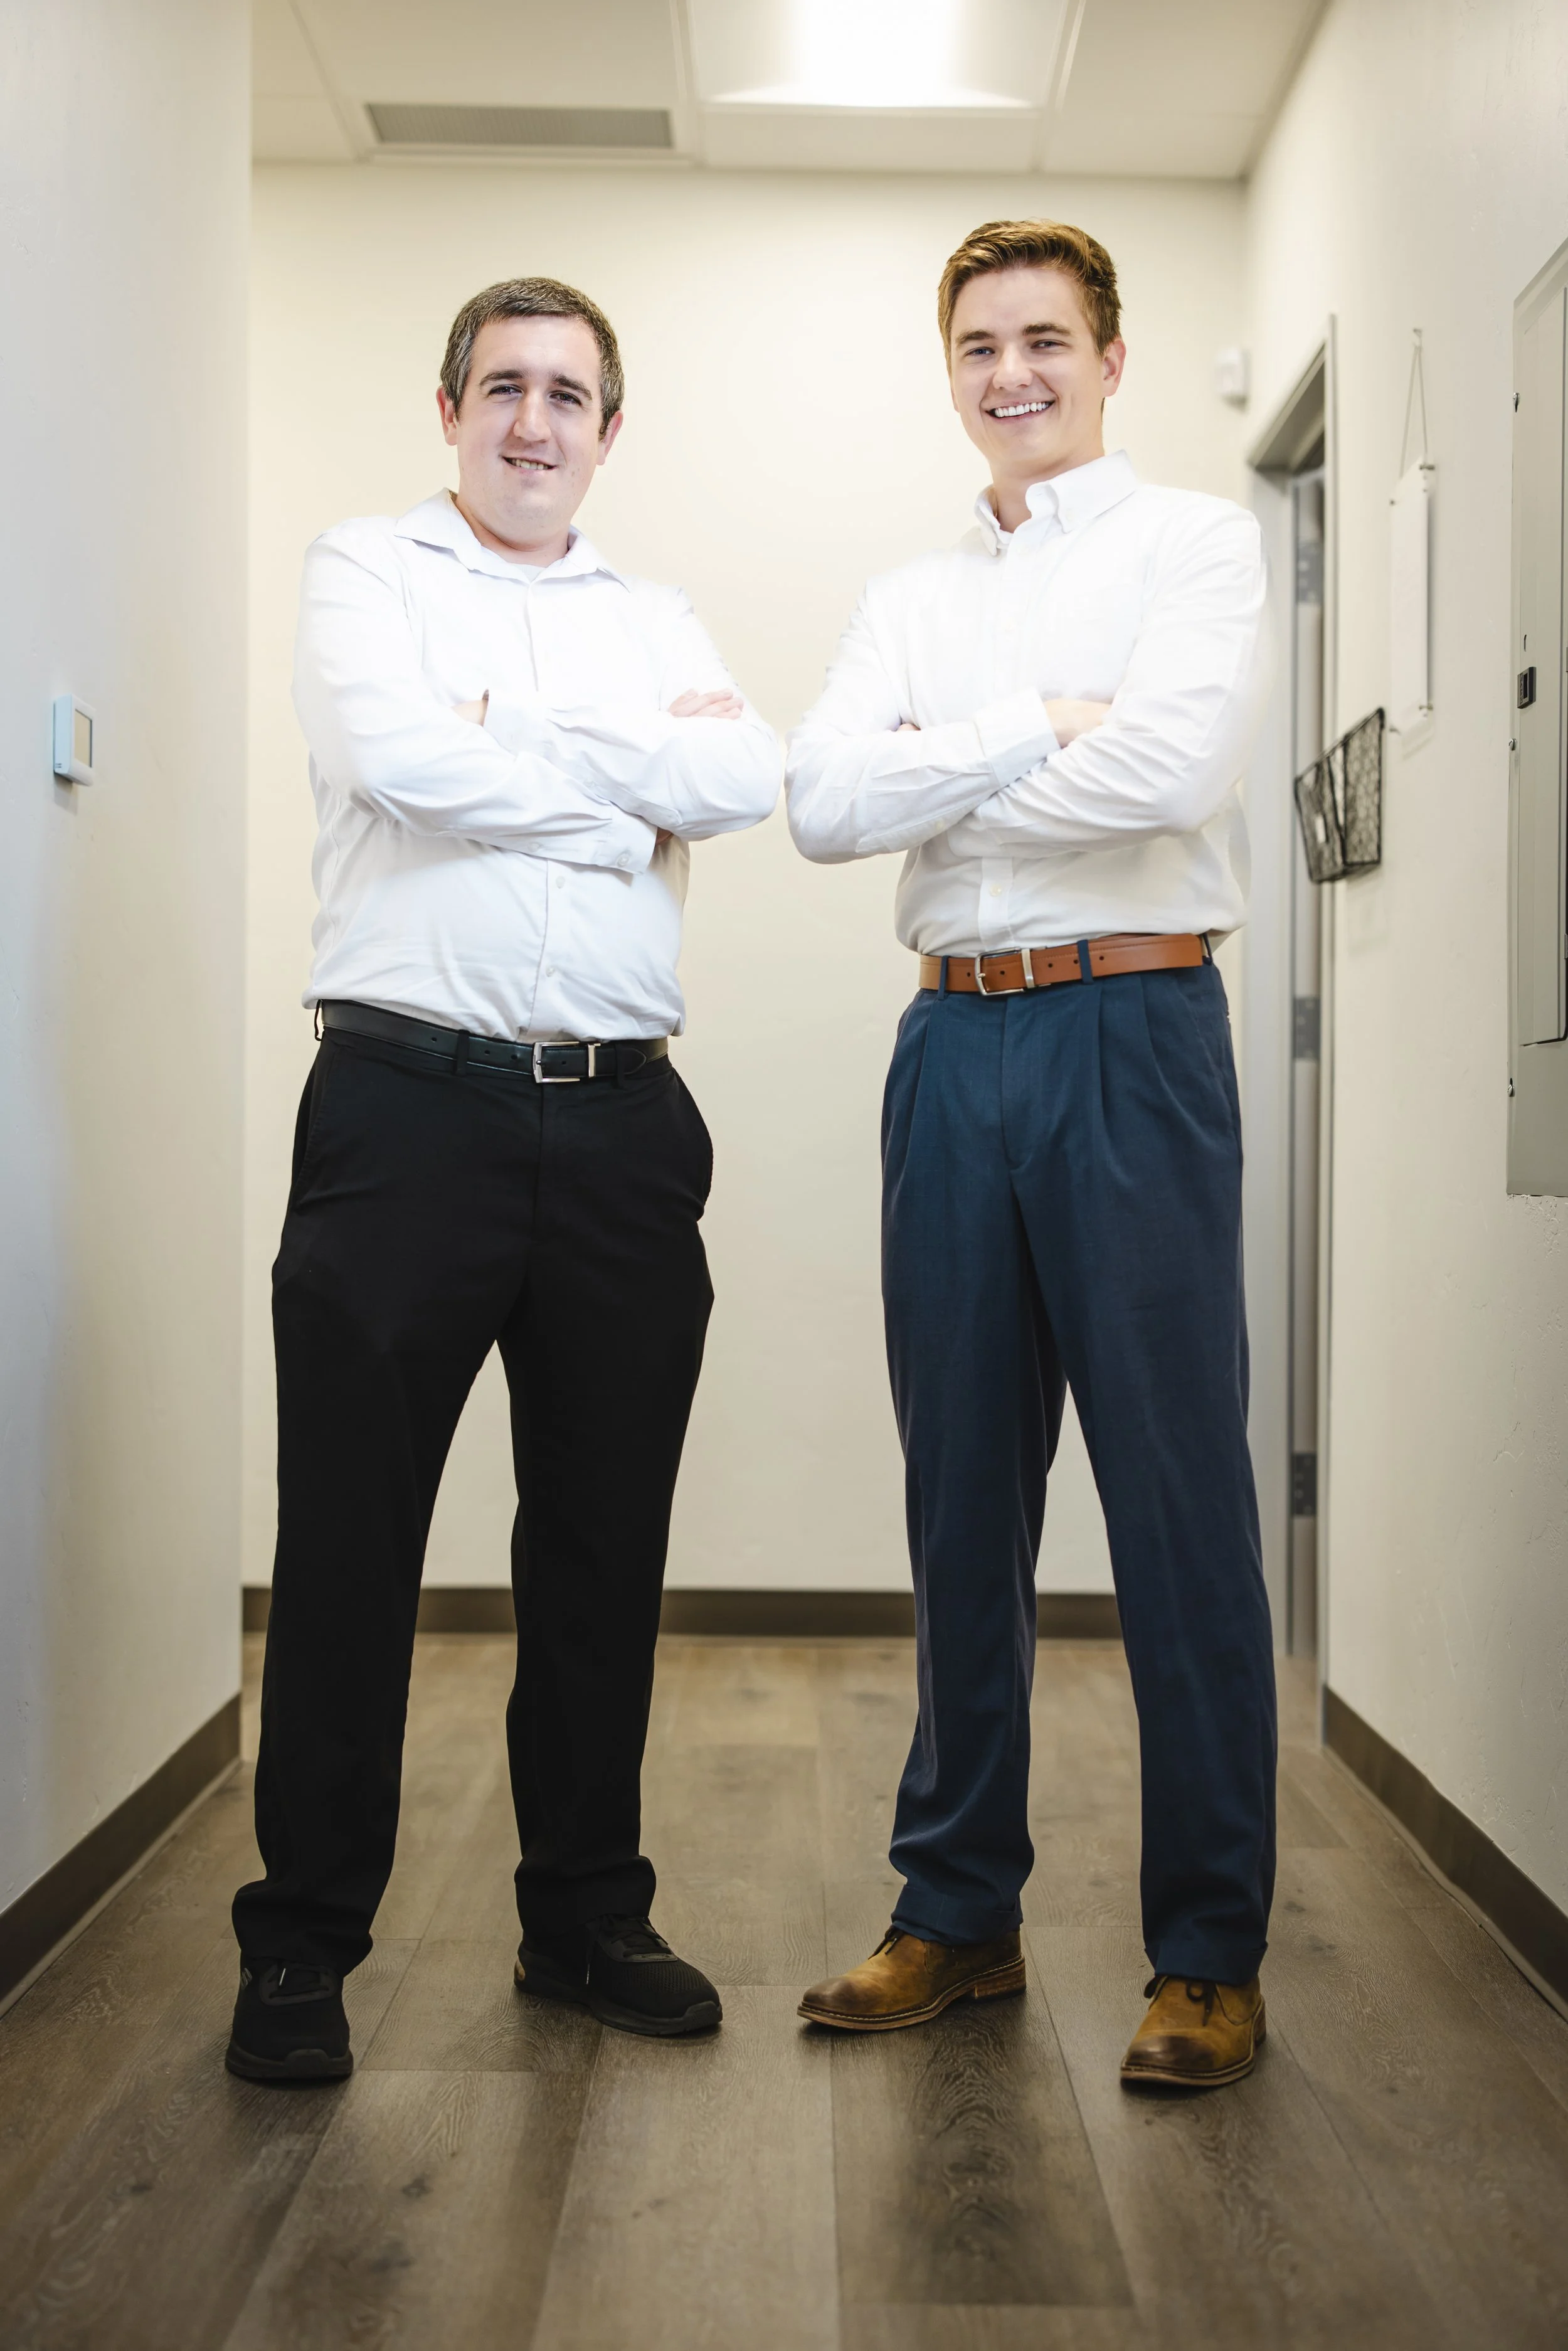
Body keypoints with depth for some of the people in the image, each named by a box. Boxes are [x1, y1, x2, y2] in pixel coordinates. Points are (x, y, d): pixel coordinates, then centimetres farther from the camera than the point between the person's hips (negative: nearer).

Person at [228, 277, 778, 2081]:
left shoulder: (654, 622, 20)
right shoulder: (363, 574, 10)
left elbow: (750, 778, -2)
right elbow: (403, 760, -12)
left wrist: (510, 728, -5)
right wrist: (633, 792, -2)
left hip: (620, 1122, 4)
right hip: (412, 1105, -3)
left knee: (605, 1542, 9)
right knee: (349, 1541, 0)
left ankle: (586, 1917, 24)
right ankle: (299, 1947, 14)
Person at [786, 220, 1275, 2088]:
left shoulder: (1192, 545, 5)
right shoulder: (909, 601, 18)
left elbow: (1174, 768, -14)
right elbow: (822, 804, 2)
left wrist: (936, 778, -3)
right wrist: (1037, 730, -7)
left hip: (1131, 1035, -5)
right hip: (954, 1042, 5)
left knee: (1179, 1498, -2)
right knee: (960, 1494, 9)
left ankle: (1209, 1952, 11)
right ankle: (959, 1912, 22)